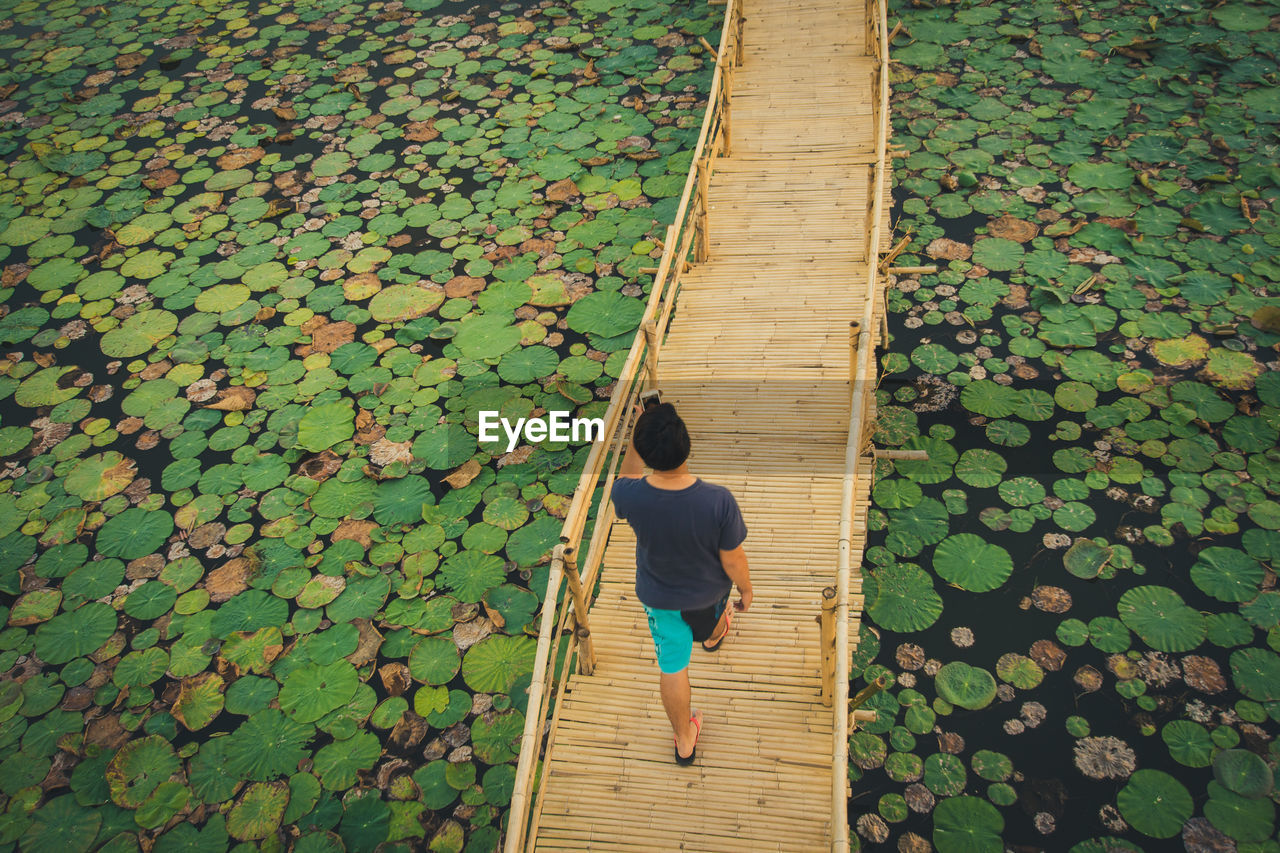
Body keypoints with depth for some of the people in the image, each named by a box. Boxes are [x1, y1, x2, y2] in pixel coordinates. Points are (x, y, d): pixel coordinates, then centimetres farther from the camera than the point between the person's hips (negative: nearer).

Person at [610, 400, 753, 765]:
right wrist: (746, 588, -1)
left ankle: (684, 740, 41)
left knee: (672, 666, 21)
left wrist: (639, 434, -13)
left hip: (659, 596, 0)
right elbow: (732, 560, -21)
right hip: (708, 590, 1)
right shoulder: (718, 501, -38)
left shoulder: (630, 496, -34)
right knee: (713, 613, 38)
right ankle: (713, 636, 75)